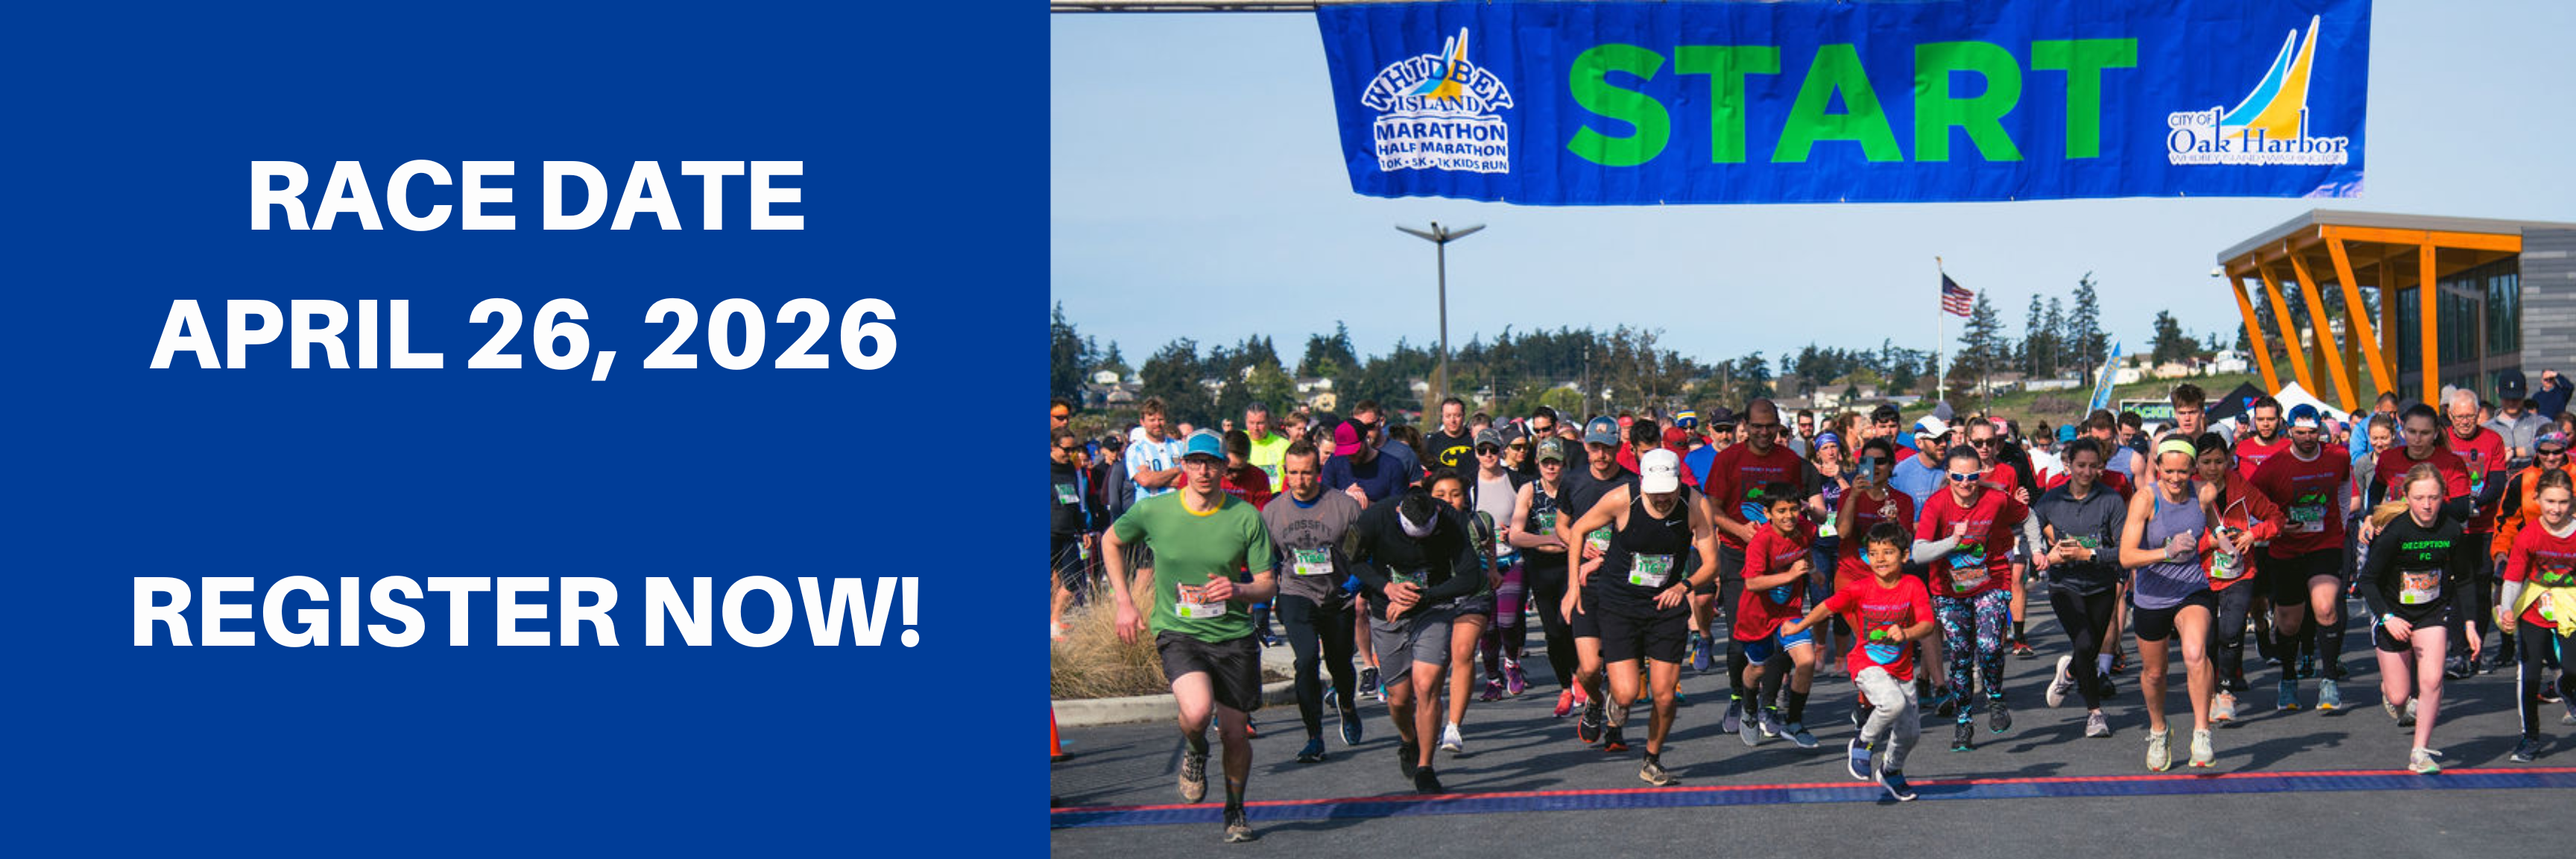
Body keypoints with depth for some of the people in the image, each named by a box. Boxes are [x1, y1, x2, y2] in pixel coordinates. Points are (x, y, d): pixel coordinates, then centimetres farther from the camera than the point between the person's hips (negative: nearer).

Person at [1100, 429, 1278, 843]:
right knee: (1198, 712, -28)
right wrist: (1124, 602, 7)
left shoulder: (1246, 518, -5)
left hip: (1234, 637, 1)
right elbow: (1111, 542, 14)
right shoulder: (1153, 511, -6)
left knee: (1235, 734, 5)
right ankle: (1194, 750, 9)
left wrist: (1238, 590, -21)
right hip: (1178, 633, -1)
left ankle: (1235, 809, 34)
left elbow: (1268, 586, 1)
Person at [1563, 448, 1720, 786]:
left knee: (1664, 697, -2)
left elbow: (1711, 563, -6)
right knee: (1626, 694, -12)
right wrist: (1574, 584, 1)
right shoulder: (1621, 500, -16)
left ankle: (1652, 761, 25)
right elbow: (1578, 530, 1)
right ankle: (1615, 703, 27)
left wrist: (1685, 586, -26)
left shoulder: (1695, 508, -13)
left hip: (1666, 607, 1)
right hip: (1618, 607, -1)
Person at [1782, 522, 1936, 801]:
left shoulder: (1913, 586, -9)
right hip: (1867, 664, -3)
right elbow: (1828, 607, 2)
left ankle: (1891, 772, 40)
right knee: (1893, 703, -32)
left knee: (1910, 732, 8)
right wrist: (1798, 627, 12)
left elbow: (1927, 624, -15)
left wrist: (1906, 633, -35)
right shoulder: (1860, 589, -11)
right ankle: (1864, 744, -4)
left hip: (1902, 669, 3)